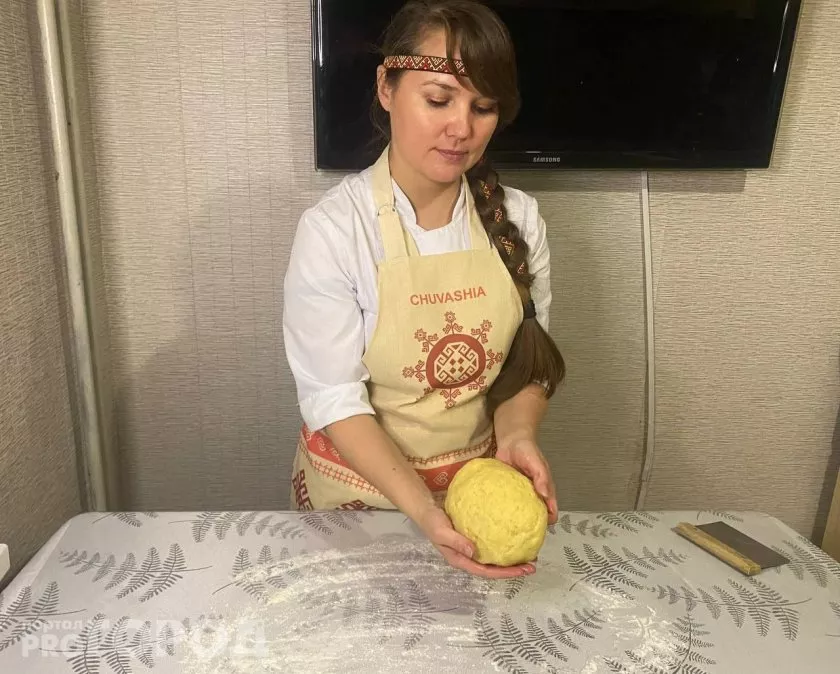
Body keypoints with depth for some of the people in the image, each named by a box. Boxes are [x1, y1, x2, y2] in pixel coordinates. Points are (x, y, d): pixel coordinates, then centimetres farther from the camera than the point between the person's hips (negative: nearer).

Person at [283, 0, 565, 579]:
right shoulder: (333, 229, -20)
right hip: (360, 488, -2)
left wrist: (515, 435, -20)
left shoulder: (518, 218, -9)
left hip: (481, 482, 3)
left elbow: (527, 359, -1)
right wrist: (422, 509, -30)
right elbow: (334, 398, -19)